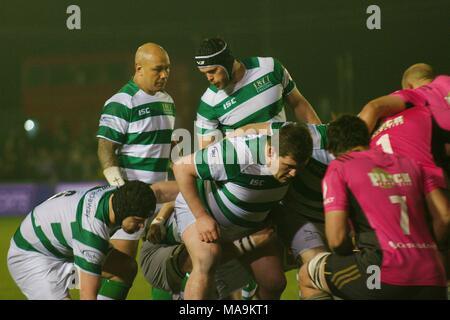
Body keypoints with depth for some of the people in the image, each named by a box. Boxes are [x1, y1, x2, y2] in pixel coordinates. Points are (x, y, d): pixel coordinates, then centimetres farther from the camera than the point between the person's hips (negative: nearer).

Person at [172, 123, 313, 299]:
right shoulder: (238, 154, -38)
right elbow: (181, 167, -30)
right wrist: (201, 217, -29)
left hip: (248, 224, 6)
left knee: (275, 282, -2)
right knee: (207, 258, -36)